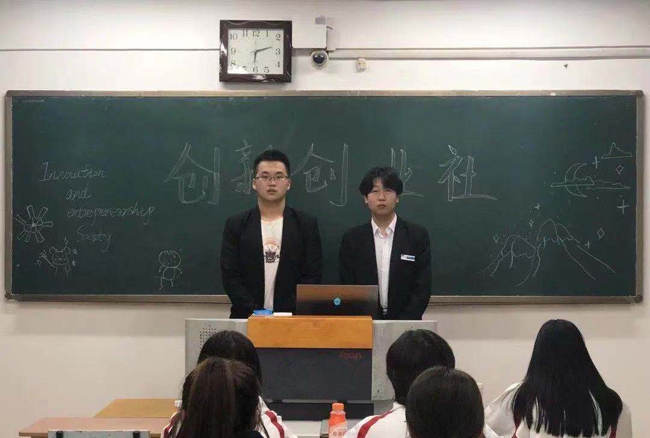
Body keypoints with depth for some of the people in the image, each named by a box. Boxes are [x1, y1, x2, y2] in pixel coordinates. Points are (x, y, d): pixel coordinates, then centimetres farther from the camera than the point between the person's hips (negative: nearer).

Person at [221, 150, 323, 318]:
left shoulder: (306, 225, 5)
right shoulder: (236, 225, 7)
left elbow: (312, 276, 1)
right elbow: (230, 276, 1)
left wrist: (286, 314, -9)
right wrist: (254, 313, -9)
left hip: (291, 318, 0)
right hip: (246, 319, 0)